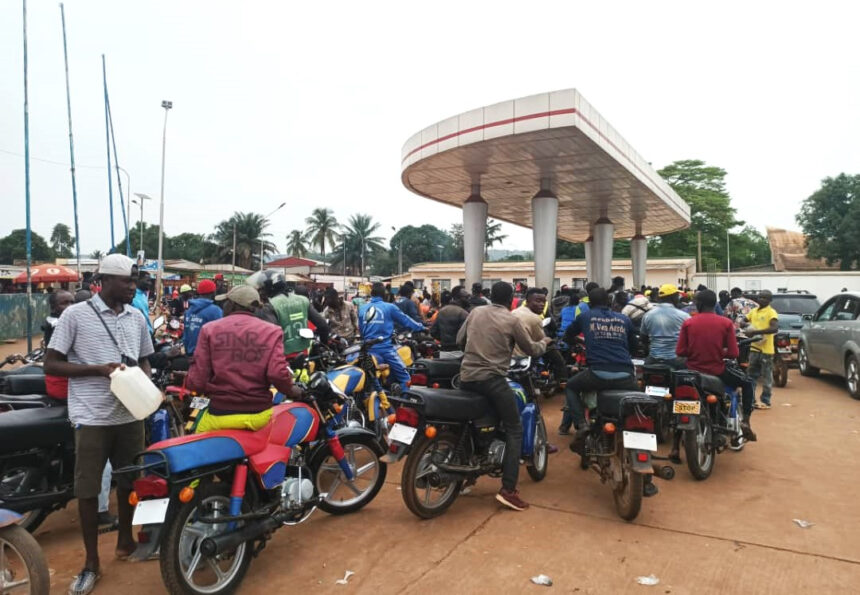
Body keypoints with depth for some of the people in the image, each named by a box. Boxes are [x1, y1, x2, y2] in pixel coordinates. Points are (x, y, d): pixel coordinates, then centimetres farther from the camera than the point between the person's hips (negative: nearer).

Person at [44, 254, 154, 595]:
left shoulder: (137, 318, 6)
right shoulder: (76, 314, -7)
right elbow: (51, 364, -6)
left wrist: (145, 381, -5)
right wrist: (98, 369, -18)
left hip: (130, 414, 4)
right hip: (91, 417, -4)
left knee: (129, 481, 16)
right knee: (87, 489, 6)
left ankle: (125, 540, 37)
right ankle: (91, 562, 22)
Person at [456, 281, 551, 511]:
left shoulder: (475, 312, 12)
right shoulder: (512, 320, -1)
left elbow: (459, 341, 18)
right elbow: (531, 350, 7)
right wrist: (545, 342, 28)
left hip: (467, 377, 6)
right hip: (492, 379, -6)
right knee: (514, 430, 1)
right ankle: (508, 489, -8)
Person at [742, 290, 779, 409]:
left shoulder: (771, 312, -9)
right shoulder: (753, 311, 11)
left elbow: (775, 328, -23)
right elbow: (742, 322, 15)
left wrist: (755, 332, -27)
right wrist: (747, 325, -9)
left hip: (766, 349, -7)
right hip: (754, 348, 7)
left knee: (766, 377, 2)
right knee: (751, 375, 12)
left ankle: (766, 401, 10)